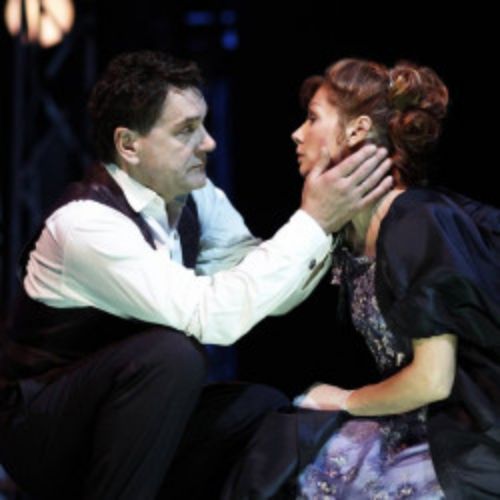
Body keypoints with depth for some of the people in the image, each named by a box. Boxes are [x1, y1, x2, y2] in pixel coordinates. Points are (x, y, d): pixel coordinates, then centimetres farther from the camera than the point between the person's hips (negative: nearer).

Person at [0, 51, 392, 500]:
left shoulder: (195, 196, -2)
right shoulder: (86, 223, -26)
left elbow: (273, 293, -2)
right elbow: (215, 316, -34)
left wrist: (321, 223, -19)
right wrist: (313, 221, -30)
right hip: (42, 432, -8)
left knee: (269, 409, -10)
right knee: (172, 352, -30)